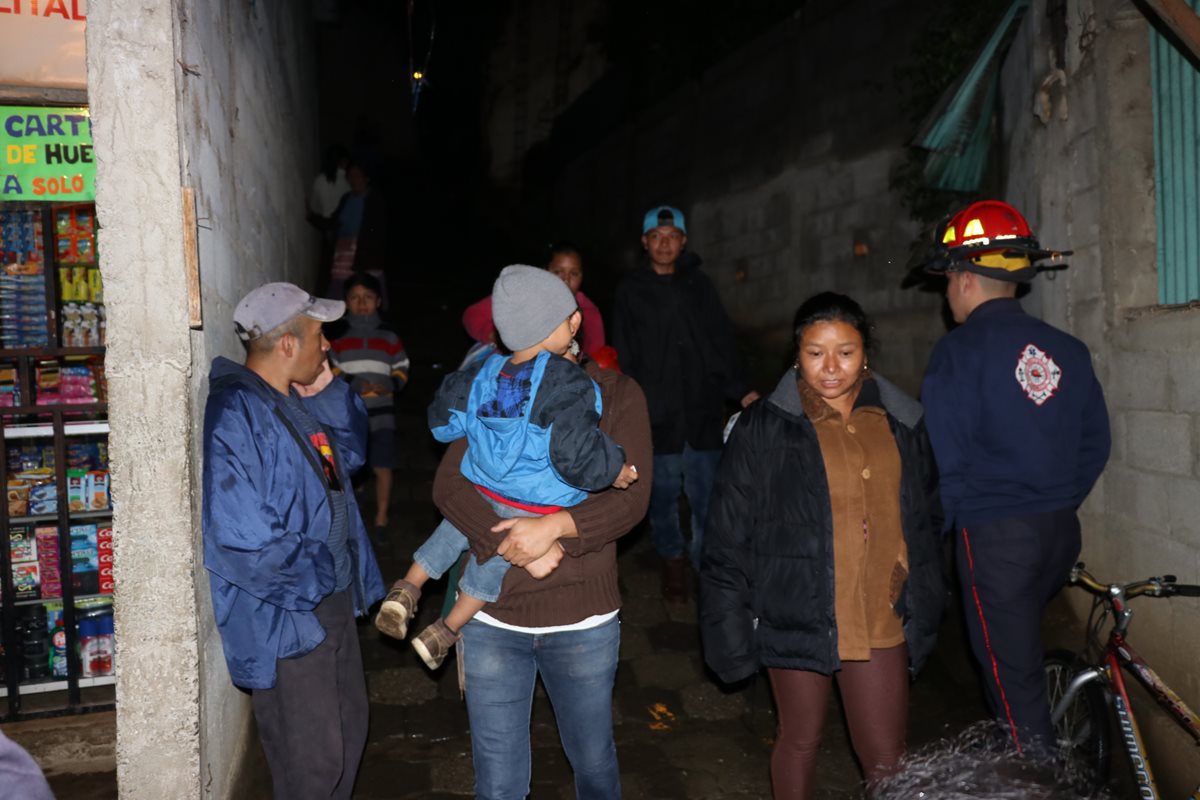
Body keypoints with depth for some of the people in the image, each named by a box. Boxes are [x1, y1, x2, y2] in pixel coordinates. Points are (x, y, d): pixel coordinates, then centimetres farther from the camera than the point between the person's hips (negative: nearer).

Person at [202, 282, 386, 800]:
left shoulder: (295, 400, 4)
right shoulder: (234, 416, -25)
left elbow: (350, 455, 17)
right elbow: (241, 538, -30)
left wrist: (329, 393, 2)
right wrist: (316, 576, -16)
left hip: (334, 600, 9)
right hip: (287, 618, -9)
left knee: (349, 729, 24)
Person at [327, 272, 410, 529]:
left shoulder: (389, 336, 6)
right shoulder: (337, 334, 1)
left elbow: (402, 370, 11)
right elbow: (327, 373, 1)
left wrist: (390, 385, -10)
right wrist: (355, 383, -14)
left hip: (381, 413, 1)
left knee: (383, 468, 0)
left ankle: (381, 521, 15)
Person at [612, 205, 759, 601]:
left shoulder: (699, 285, 9)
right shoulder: (631, 290, 6)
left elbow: (723, 343, 8)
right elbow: (623, 357, 5)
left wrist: (740, 390, -2)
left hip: (702, 410, 1)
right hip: (656, 414, -1)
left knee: (706, 493, 0)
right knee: (663, 492, 6)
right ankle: (672, 560, 23)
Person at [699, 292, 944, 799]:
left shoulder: (901, 423, 3)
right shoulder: (763, 428, -9)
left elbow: (925, 524, 13)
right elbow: (727, 542, -6)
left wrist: (922, 614, 13)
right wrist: (731, 628, -7)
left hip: (880, 624, 2)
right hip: (798, 619, -2)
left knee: (886, 759, 8)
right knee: (800, 742, 16)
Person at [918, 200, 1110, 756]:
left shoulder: (961, 350, -15)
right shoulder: (1067, 349, 5)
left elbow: (942, 459, -18)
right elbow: (1096, 443, 11)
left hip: (994, 536, -7)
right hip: (1062, 533, 7)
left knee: (1012, 671, 6)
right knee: (1020, 649, 25)